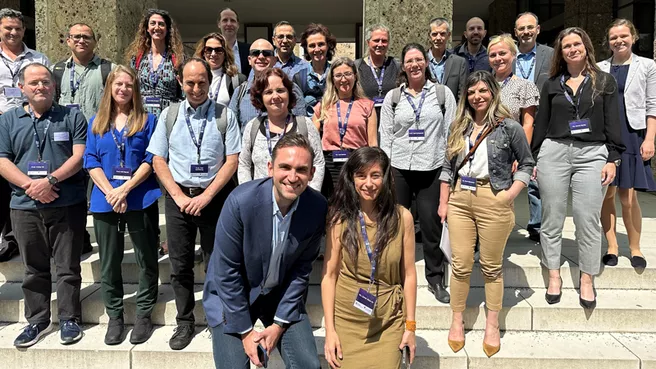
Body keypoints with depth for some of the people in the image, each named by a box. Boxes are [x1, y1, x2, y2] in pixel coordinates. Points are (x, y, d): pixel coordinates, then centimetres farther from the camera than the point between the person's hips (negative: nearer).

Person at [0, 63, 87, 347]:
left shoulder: (72, 117, 4)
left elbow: (79, 155, -5)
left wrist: (51, 180, -17)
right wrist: (31, 186, -13)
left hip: (68, 205, -2)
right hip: (25, 207, 3)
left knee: (68, 267, 4)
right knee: (34, 268, 12)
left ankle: (69, 319, 16)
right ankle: (37, 321, 24)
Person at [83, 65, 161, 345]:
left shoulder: (147, 120, 3)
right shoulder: (96, 122, 11)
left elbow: (151, 160, -4)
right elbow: (91, 161, 3)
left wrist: (125, 189, -15)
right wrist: (110, 193, -12)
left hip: (141, 200, -2)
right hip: (105, 202, 3)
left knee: (146, 261, 4)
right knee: (109, 263, 9)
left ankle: (144, 315, 17)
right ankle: (115, 317, 22)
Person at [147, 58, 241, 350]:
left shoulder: (225, 116, 0)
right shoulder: (169, 115, 7)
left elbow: (232, 161, -4)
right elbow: (158, 160, 6)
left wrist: (206, 196, -12)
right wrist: (180, 196, -6)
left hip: (214, 197, -2)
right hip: (178, 197, 2)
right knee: (180, 265, 8)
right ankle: (184, 323, 23)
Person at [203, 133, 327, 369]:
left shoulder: (318, 207, -16)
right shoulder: (241, 201, -25)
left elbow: (301, 268, -6)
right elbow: (226, 271, -18)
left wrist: (279, 324, -6)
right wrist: (245, 331, -12)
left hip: (282, 296, 3)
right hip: (231, 297, -2)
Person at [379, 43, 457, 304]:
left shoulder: (443, 93, 5)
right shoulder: (393, 97, 8)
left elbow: (451, 132, 3)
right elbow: (385, 136, 6)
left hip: (433, 168, -1)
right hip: (399, 168, 1)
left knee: (432, 223, 2)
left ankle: (436, 279, 17)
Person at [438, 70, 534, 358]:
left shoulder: (509, 126, -2)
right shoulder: (459, 127, 9)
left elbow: (526, 164, 3)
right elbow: (448, 167, 11)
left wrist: (511, 193, -10)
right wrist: (443, 202, 7)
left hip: (493, 201, -3)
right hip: (460, 199, 3)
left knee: (491, 266, 7)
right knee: (460, 265, 5)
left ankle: (492, 325, 22)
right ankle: (457, 321, 20)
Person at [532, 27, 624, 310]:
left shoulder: (605, 82, 8)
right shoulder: (552, 84, 11)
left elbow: (612, 123, 5)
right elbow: (541, 124, 11)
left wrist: (613, 159, -3)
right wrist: (534, 158, 7)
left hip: (592, 154, -1)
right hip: (553, 152, 1)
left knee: (588, 220, -1)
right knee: (552, 219, 3)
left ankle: (587, 280, 12)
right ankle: (554, 276, 16)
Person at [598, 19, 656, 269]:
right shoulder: (599, 69, 10)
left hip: (632, 136, -1)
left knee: (628, 197, -2)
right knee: (606, 194, 1)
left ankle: (635, 248, 15)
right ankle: (612, 246, 13)